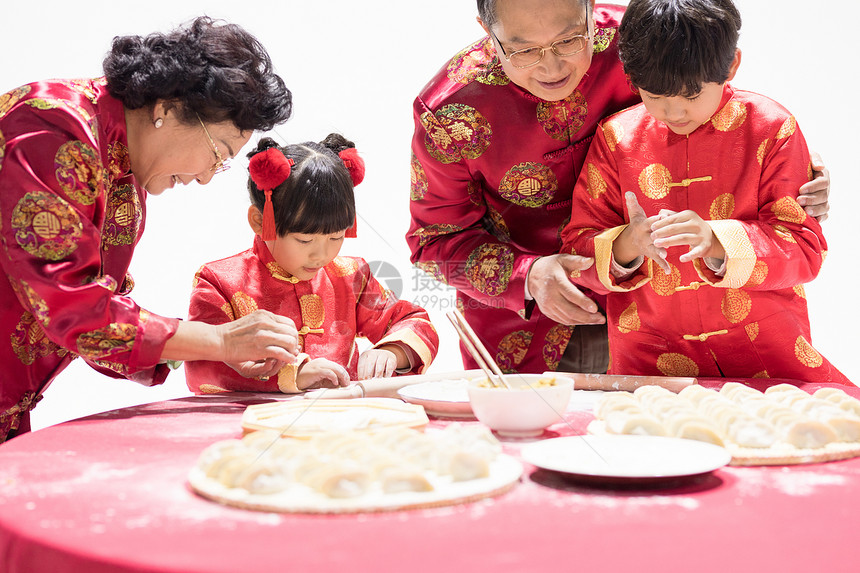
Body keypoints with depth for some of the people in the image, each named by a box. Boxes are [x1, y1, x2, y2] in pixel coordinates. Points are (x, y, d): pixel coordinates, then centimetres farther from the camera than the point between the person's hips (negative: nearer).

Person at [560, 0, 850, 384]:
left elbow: (805, 250, -6)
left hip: (763, 344, 0)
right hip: (651, 351, 1)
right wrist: (626, 247, -21)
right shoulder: (616, 137, 2)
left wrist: (718, 243, -24)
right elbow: (578, 248, 2)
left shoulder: (771, 128, -1)